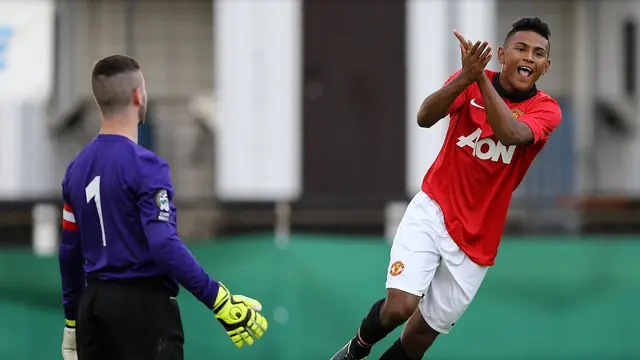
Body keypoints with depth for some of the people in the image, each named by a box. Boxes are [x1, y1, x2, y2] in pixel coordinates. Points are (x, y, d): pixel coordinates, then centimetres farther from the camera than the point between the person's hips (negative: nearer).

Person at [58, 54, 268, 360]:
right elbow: (164, 245, -24)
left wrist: (73, 321, 23)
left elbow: (70, 252, 14)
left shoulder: (78, 168, 9)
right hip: (142, 306, -8)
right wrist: (220, 301, -23)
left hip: (93, 305, 8)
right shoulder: (144, 166, -14)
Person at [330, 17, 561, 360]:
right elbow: (425, 118, -23)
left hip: (476, 239, 1)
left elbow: (511, 134, -28)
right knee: (400, 305, -21)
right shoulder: (468, 81, -4)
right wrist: (466, 77, -38)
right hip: (432, 209, -1)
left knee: (422, 332, 4)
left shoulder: (546, 109, -6)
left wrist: (482, 78, -31)